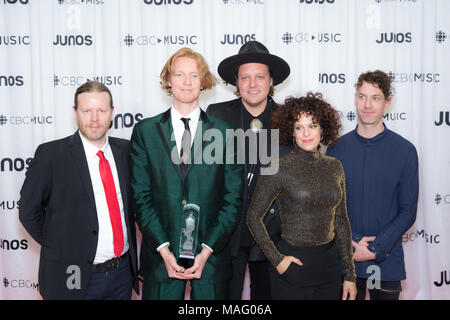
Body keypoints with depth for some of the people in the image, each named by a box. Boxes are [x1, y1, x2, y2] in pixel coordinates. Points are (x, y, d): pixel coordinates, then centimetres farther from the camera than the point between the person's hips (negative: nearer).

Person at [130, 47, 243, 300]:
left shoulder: (225, 133, 3)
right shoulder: (145, 131, 4)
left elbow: (233, 198, 0)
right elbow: (141, 196, 0)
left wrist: (208, 249, -8)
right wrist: (164, 249, -9)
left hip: (212, 255, 0)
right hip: (160, 256, 0)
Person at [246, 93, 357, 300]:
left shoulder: (334, 167, 5)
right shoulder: (279, 168, -9)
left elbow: (341, 221, 9)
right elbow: (253, 217, -5)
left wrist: (350, 275, 9)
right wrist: (276, 259, -10)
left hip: (329, 266, 4)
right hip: (293, 265, -4)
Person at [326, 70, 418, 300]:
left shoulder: (405, 150, -2)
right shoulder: (337, 148, 1)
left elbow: (408, 211, -2)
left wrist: (377, 248, -12)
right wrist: (352, 243, -11)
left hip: (387, 261, -1)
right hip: (345, 258, 1)